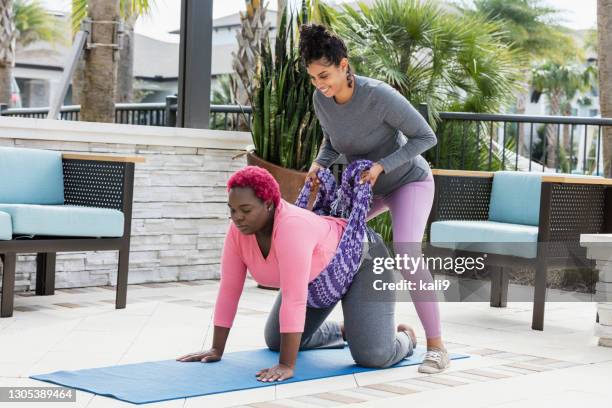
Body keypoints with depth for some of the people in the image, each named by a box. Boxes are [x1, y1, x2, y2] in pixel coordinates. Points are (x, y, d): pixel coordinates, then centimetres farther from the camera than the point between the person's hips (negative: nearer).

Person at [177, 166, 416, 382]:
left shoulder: (292, 226, -40)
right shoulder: (239, 230, -19)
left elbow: (294, 300, -43)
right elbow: (229, 290, -13)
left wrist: (286, 365, -44)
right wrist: (216, 349, -11)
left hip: (359, 261, -7)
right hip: (318, 278, 8)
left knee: (373, 356, -22)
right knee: (275, 341, 9)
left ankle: (405, 338, 11)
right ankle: (343, 332, 30)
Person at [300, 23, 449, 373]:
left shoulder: (380, 96, -32)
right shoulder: (321, 99, -14)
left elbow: (426, 137, -24)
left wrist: (381, 165, -32)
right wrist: (319, 164, -16)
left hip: (409, 180, -7)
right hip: (368, 186, 7)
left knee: (406, 252, -29)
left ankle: (436, 346, -21)